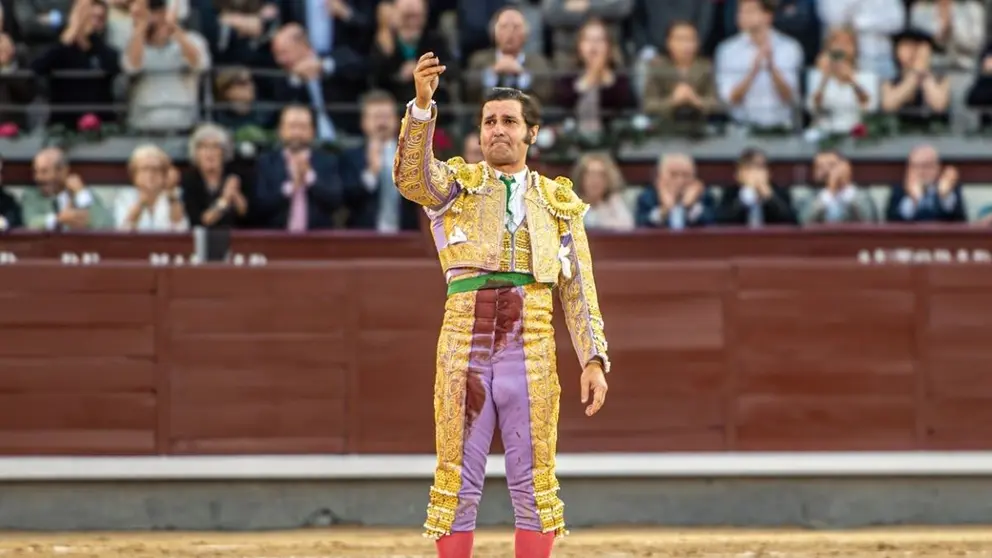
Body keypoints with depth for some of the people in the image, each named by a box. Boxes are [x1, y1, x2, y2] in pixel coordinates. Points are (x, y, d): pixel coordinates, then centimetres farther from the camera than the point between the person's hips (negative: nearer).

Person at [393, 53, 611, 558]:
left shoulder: (558, 201, 15)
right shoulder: (457, 185, 10)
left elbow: (578, 290, 12)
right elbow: (412, 176, -13)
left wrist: (593, 359, 1)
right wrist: (422, 103, -28)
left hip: (531, 355, 1)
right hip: (464, 350, -1)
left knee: (534, 485, 1)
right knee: (457, 483, 0)